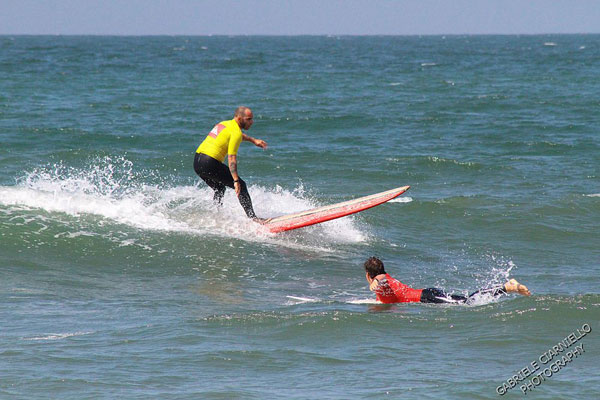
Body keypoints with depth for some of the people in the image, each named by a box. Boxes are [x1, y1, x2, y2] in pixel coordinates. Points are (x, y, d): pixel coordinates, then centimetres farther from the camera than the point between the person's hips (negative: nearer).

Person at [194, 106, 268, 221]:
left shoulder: (224, 124, 19)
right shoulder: (236, 132, -9)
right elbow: (231, 158, -18)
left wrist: (253, 140, 48)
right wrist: (236, 181, -22)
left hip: (197, 161, 9)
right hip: (210, 163, -9)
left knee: (219, 189, 27)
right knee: (241, 186, -2)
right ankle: (252, 217, -6)